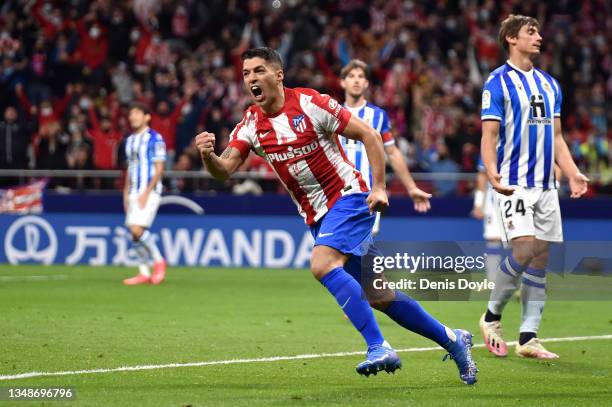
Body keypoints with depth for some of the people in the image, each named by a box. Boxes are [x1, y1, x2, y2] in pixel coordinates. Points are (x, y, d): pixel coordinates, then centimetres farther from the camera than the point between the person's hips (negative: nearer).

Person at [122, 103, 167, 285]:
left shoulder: (155, 139, -8)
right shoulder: (130, 140, 15)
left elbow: (159, 169, -12)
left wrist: (147, 192, -17)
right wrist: (126, 193, 14)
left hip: (150, 191, -7)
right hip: (134, 192, 7)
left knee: (137, 229, -18)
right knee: (134, 232, 2)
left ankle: (158, 260, 1)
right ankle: (144, 273, 9)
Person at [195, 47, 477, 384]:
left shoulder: (309, 103, -13)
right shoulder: (250, 125, 1)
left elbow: (368, 135, -9)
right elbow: (225, 170, -9)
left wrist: (379, 188, -15)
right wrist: (208, 156, -32)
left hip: (349, 198, -6)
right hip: (316, 216, 6)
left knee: (322, 265, -30)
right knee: (376, 296, 7)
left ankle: (378, 347, -30)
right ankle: (451, 340, 22)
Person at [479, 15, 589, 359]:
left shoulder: (550, 84, 16)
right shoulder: (499, 82, -3)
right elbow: (489, 135, -9)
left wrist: (574, 174, 7)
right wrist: (492, 172, -25)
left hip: (545, 185, 7)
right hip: (515, 184, -7)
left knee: (541, 257, 2)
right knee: (524, 249, -19)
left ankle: (528, 338, 5)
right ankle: (492, 316, 2)